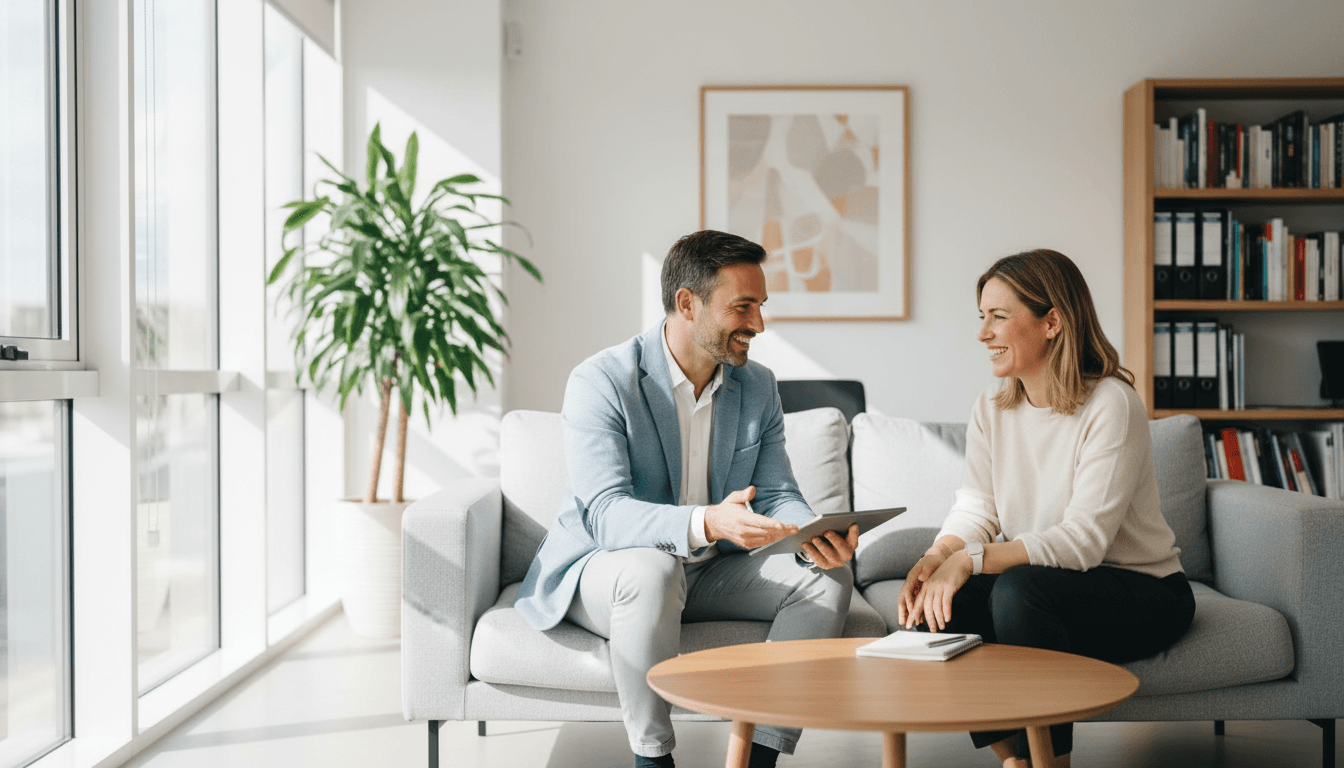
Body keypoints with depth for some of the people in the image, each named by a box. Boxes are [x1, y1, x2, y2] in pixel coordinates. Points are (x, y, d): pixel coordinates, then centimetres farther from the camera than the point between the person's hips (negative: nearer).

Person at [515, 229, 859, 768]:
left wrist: (814, 535, -25)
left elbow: (778, 494, 0)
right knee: (651, 568, -39)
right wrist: (706, 522, -45)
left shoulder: (758, 388, 2)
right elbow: (605, 514, -27)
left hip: (707, 572, 6)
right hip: (598, 569, -5)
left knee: (828, 576, -15)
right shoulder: (601, 381, -17)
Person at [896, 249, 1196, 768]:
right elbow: (976, 508, -1)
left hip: (1144, 590, -6)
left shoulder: (1110, 404, -19)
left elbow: (1084, 539, -27)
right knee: (936, 601, -20)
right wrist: (935, 558, -23)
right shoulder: (992, 407, 3)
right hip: (1043, 577, 6)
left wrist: (971, 559, -35)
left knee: (1020, 590, -34)